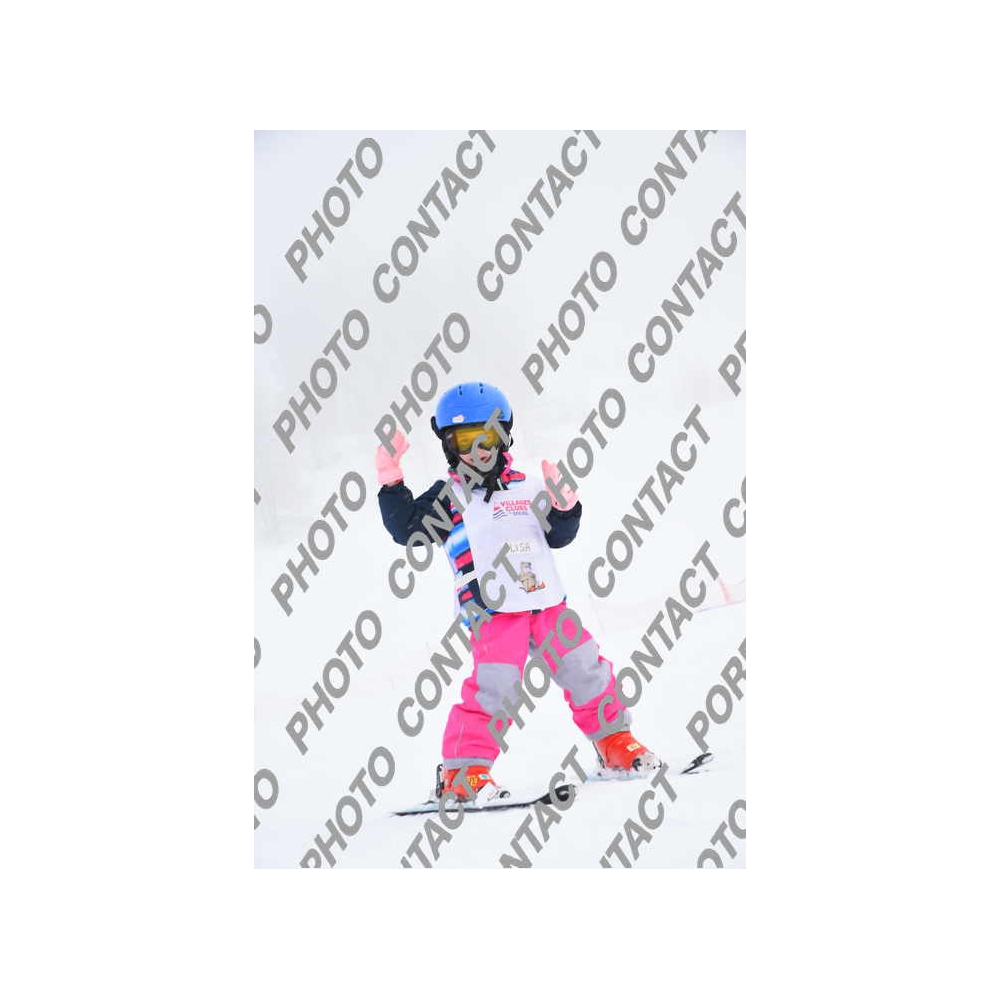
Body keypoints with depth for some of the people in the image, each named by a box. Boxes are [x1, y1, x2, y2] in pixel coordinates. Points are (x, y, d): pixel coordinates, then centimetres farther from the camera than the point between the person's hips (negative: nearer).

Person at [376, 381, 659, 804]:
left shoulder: (528, 489, 15)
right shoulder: (449, 497, 6)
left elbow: (558, 536, 17)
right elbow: (406, 529, 0)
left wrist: (565, 508, -2)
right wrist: (392, 485, -10)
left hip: (548, 602, 4)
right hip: (494, 611, -4)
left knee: (585, 671, 9)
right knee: (493, 686, -18)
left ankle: (615, 745, 27)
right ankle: (462, 771, -8)